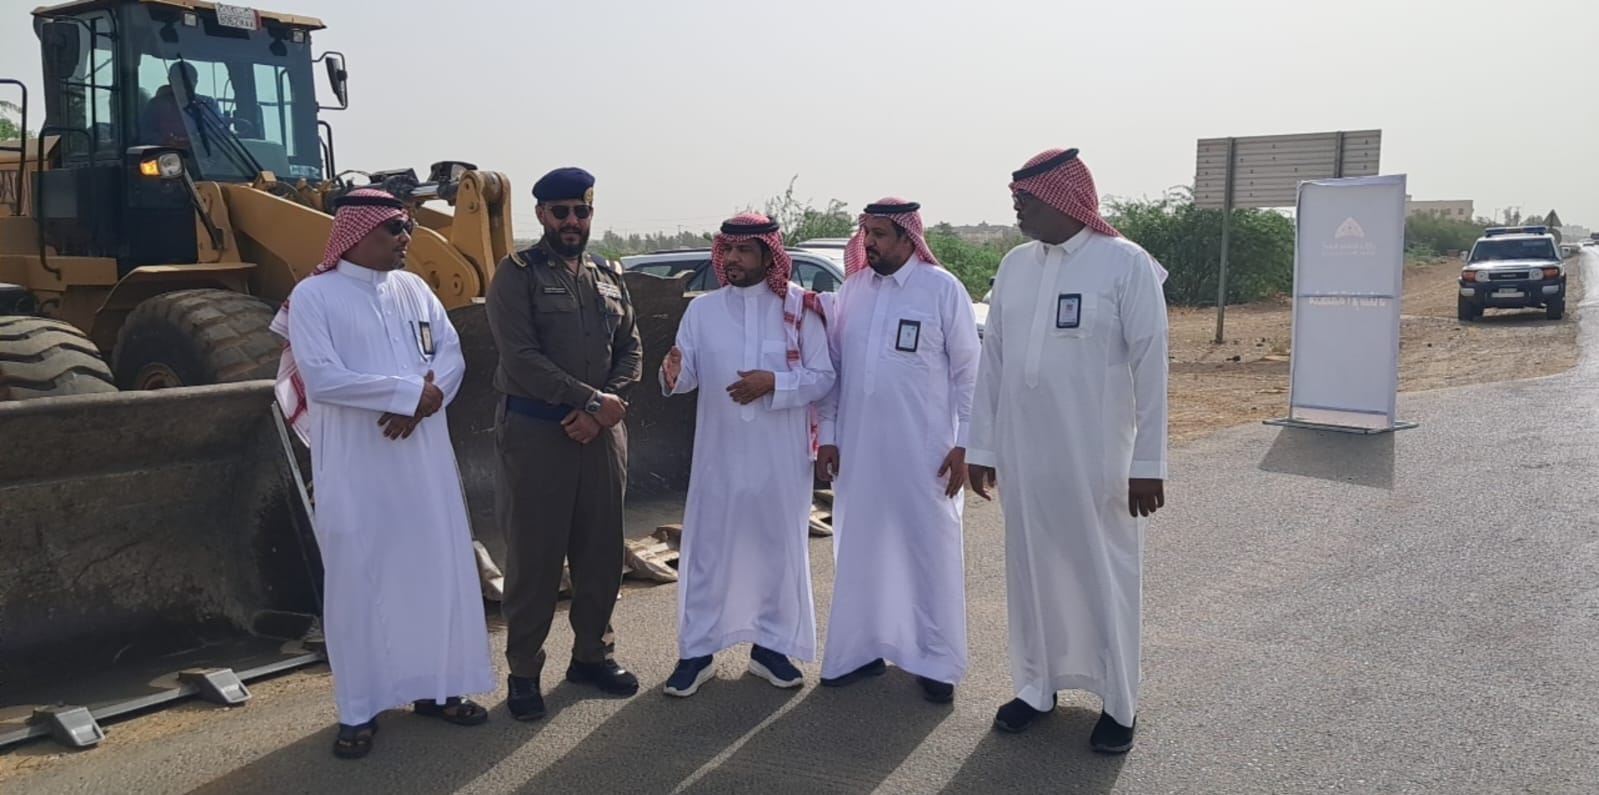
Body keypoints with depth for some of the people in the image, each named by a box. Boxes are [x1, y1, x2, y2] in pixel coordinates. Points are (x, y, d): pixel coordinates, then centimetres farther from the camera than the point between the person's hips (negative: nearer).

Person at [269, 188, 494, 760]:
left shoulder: (413, 288, 9)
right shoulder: (313, 295, -6)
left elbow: (451, 353, 4)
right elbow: (322, 377, -16)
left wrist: (420, 403, -15)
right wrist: (409, 392, -18)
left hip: (423, 455, 5)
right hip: (355, 464, -5)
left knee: (438, 566, 10)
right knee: (358, 579, 3)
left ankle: (436, 685, 26)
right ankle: (359, 709, 16)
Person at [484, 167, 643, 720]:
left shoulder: (609, 277, 13)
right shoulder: (517, 274, -3)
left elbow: (631, 351, 9)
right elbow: (521, 359, -13)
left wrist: (600, 412, -8)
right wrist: (594, 399, -16)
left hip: (601, 431, 5)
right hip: (536, 431, -5)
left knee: (601, 551, 11)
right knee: (534, 555, 1)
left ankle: (592, 654, 27)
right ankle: (523, 671, 14)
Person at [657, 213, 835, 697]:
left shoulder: (799, 309, -3)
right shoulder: (702, 309, 2)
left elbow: (823, 377, -5)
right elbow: (688, 377, -3)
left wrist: (774, 382, -19)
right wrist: (672, 375, -26)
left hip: (781, 457, -1)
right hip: (719, 453, 1)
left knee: (779, 548, 10)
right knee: (707, 549, 5)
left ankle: (771, 646, 26)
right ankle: (696, 651, 16)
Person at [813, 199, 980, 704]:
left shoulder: (942, 289, -6)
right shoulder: (852, 289, 6)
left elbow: (968, 372, -5)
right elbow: (833, 367, 9)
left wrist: (963, 444, -8)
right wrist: (827, 437, 6)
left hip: (924, 450, -4)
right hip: (858, 447, 4)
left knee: (931, 552, 6)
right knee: (860, 550, 11)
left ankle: (937, 662, 18)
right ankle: (862, 649, 26)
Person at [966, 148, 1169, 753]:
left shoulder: (1126, 265, -9)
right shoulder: (1015, 264, 6)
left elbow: (1150, 367, -9)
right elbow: (992, 358, 8)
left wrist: (1149, 462, -10)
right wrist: (981, 445, 7)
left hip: (1097, 456, -4)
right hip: (1023, 454, 5)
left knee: (1105, 575, 7)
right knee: (1032, 571, 13)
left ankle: (1118, 704, 23)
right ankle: (1037, 687, 30)